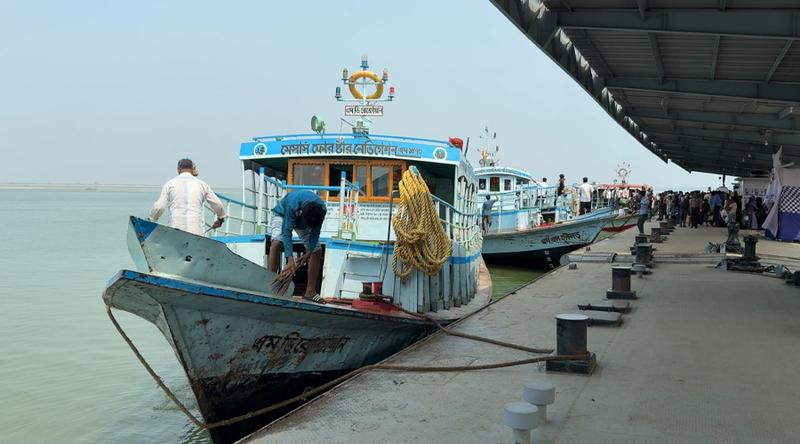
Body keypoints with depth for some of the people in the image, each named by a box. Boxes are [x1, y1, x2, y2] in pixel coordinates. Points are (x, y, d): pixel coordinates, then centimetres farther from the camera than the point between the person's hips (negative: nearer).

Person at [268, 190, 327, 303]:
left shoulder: (322, 209, -33)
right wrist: (290, 260, -50)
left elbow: (315, 233, -21)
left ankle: (310, 291, 0)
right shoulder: (293, 204, -44)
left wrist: (308, 253, -29)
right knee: (277, 242, -31)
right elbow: (287, 232, -44)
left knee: (317, 251, -7)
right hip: (283, 215, -4)